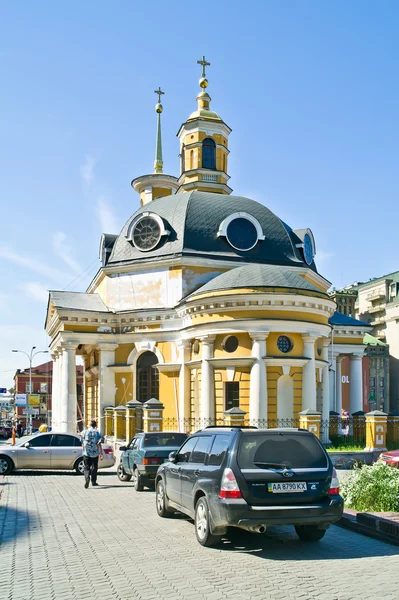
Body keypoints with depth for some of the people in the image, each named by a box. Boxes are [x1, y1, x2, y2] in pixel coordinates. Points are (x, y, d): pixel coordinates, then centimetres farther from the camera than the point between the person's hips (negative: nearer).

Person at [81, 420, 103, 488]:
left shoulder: (85, 432, 2)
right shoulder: (98, 433, -3)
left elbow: (83, 443, 6)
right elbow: (99, 444, -9)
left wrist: (83, 451, 19)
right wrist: (101, 454, -8)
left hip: (86, 453, 0)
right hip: (95, 453, 0)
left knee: (86, 467, 1)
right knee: (94, 467, 14)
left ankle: (87, 478, -25)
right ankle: (93, 481, 20)